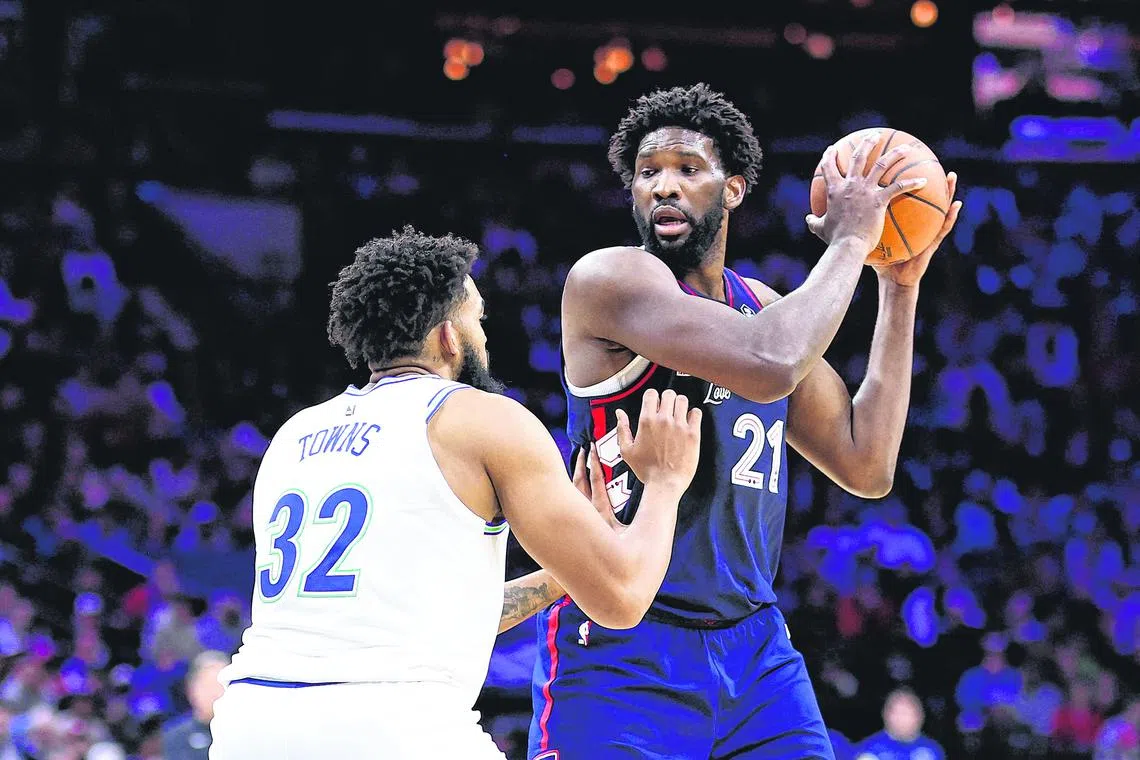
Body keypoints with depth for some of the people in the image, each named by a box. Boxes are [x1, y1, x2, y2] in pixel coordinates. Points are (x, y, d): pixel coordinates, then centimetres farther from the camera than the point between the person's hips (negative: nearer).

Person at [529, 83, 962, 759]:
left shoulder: (760, 304, 15)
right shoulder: (609, 278, -9)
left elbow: (867, 468, 16)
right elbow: (770, 367, -24)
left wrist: (900, 288, 14)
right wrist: (850, 241, -10)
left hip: (754, 645, 7)